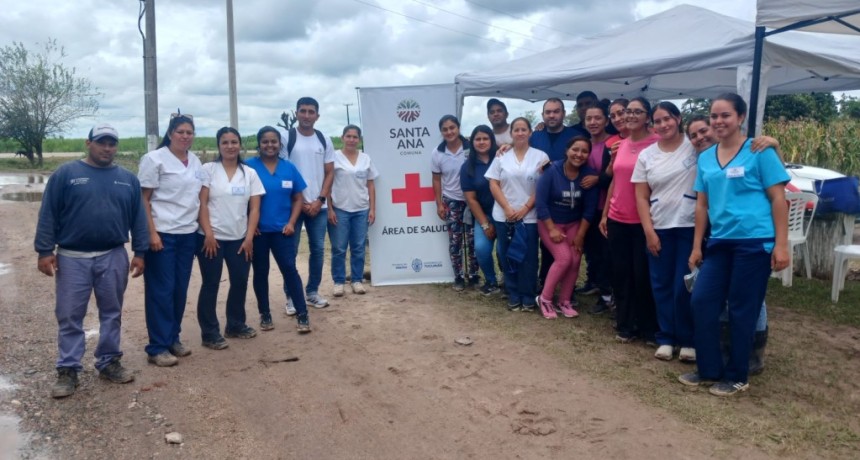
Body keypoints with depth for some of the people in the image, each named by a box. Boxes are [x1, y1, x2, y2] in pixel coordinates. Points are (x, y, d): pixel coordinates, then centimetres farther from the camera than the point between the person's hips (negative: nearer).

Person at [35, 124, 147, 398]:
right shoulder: (66, 174, -2)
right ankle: (68, 370, 13)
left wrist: (140, 253, 4)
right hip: (72, 258, -2)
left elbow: (138, 218, 8)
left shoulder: (128, 179, 6)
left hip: (114, 258, 3)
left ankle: (109, 362, 24)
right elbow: (48, 215, -3)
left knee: (112, 313, 11)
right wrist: (45, 251, -8)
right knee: (69, 317, 3)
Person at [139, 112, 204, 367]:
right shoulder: (154, 159, -7)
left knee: (180, 289, 10)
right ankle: (158, 348, 4)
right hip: (162, 234, -6)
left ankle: (173, 339, 22)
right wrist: (151, 233, -15)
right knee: (161, 290, -3)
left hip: (188, 234, 6)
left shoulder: (195, 161, 11)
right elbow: (143, 200, -9)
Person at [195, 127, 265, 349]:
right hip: (211, 238, -3)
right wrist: (208, 234, -13)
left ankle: (235, 325, 29)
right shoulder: (208, 169, -2)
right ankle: (209, 333, 11)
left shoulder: (250, 173, 6)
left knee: (240, 282, 11)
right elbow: (201, 204, -6)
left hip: (239, 239, 4)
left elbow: (254, 208, 3)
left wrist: (249, 238, -4)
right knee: (210, 285, 3)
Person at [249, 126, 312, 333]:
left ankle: (302, 314, 2)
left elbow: (298, 198, 6)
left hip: (282, 229, 1)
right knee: (260, 272, 10)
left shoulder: (289, 168, 2)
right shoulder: (249, 166, -4)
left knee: (289, 268, -3)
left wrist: (291, 223, -4)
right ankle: (265, 314, 22)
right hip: (258, 230, 0)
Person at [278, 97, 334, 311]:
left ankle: (312, 292, 21)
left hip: (318, 206, 3)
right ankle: (291, 296, 9)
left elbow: (329, 173, 9)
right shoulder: (286, 137, -2)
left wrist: (320, 200, -4)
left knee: (318, 249, 8)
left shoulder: (324, 140, 8)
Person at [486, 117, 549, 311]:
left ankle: (528, 297, 15)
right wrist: (507, 208, -9)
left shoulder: (540, 156, 1)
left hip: (529, 217, -2)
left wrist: (525, 208, -10)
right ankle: (513, 296, 18)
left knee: (528, 258, 2)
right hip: (504, 216, 2)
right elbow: (493, 185, 2)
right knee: (508, 257, 6)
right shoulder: (501, 157, 7)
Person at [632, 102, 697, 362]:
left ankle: (688, 340, 14)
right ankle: (666, 338, 19)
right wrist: (649, 231, -1)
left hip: (690, 227, -3)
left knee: (685, 287, -1)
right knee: (661, 285, 8)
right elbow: (641, 197, 5)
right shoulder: (646, 155, 6)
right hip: (659, 229, 3)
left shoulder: (695, 147, -3)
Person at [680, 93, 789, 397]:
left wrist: (781, 244, -11)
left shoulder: (760, 152, -4)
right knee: (702, 301, 3)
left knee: (742, 309, 2)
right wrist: (697, 246, 12)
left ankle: (737, 376, 18)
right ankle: (709, 369, 19)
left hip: (754, 242, -5)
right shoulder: (705, 158, 11)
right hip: (720, 242, 6)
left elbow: (778, 199, -6)